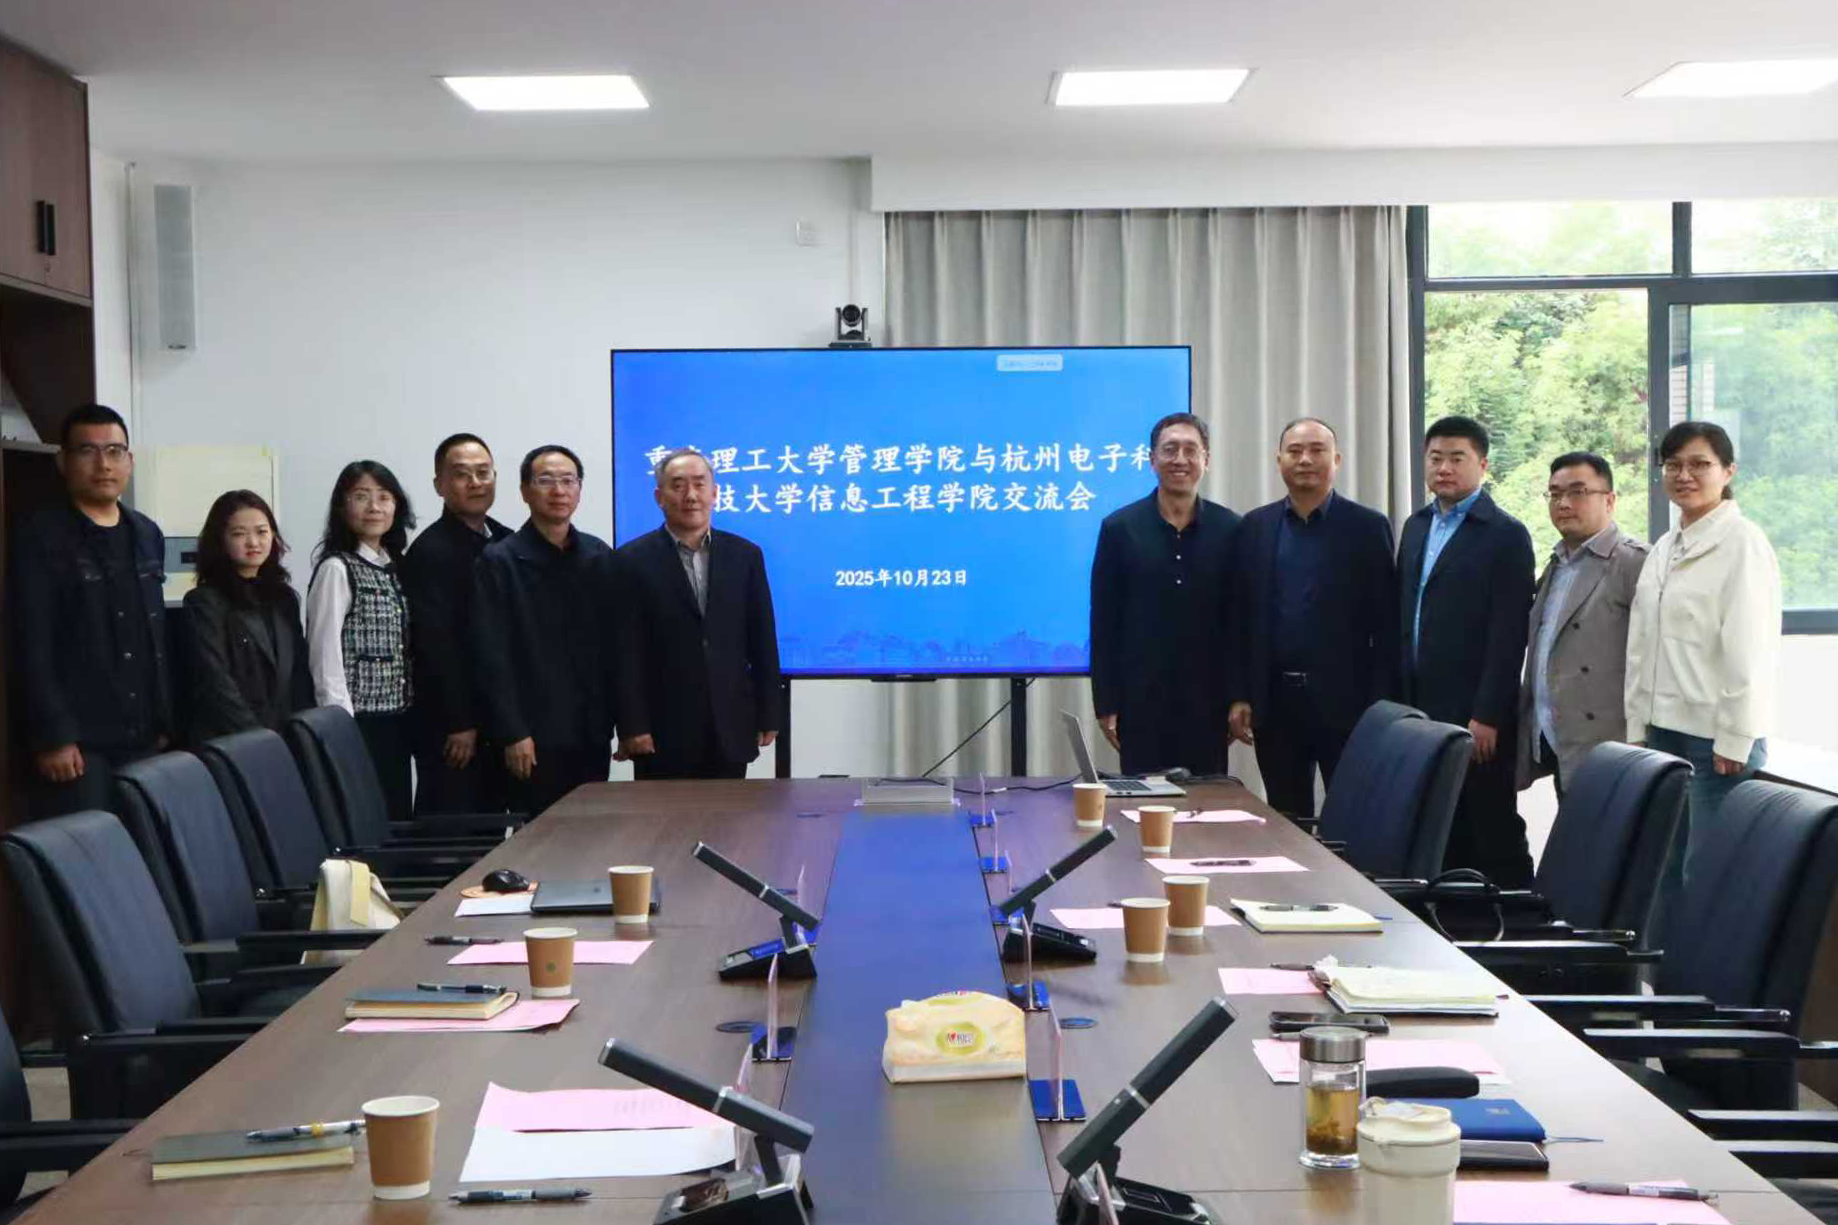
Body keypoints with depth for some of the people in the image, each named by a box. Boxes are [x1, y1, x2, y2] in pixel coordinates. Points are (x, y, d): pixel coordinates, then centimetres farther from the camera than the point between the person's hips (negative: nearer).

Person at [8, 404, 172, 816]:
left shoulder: (147, 535, 15)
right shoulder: (39, 536, -4)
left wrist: (164, 721, 13)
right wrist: (52, 736, -17)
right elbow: (32, 645, -10)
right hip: (76, 740, -6)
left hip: (142, 737, 6)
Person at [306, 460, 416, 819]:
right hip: (359, 722, -7)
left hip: (397, 722, 7)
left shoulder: (394, 568, 13)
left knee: (398, 816, 8)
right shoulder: (336, 569, -9)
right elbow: (325, 659, -13)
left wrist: (410, 713, 6)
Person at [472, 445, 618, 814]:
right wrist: (512, 733, -13)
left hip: (592, 734, 4)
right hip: (534, 737, -4)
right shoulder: (498, 562, -3)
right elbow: (492, 658, -7)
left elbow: (612, 643, 11)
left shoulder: (600, 557, 10)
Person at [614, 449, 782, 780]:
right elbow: (628, 650, -5)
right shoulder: (634, 560, 0)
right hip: (663, 730, -2)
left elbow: (763, 642, 8)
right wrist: (632, 726, -10)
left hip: (731, 728, 2)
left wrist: (768, 716, 5)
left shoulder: (745, 554, 8)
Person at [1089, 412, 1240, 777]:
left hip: (1208, 702, 1)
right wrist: (1106, 704, -3)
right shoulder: (1120, 528, 1)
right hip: (1140, 702, -1)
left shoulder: (1229, 530, 3)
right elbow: (1104, 623, 1)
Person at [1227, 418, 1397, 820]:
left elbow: (1386, 625, -2)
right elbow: (1241, 619, 9)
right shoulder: (1254, 527, 9)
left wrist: (1380, 706, -7)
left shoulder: (1368, 527, 1)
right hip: (1275, 701, 3)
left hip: (1346, 701, -2)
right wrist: (1239, 696, 3)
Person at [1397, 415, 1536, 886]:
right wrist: (1402, 699, 11)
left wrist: (1487, 716, -16)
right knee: (1441, 837, 8)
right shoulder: (1416, 527, 15)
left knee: (1494, 833, -1)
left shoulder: (1505, 535, -7)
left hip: (1476, 718, -6)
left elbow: (1508, 633, -12)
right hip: (1421, 710, 6)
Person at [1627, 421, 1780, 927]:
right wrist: (1638, 726, 13)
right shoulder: (1665, 549, 14)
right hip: (1666, 730, 7)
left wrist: (1734, 741, -14)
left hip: (1718, 737, -7)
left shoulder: (1742, 543, -8)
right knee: (1664, 867, 8)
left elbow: (1750, 649, -12)